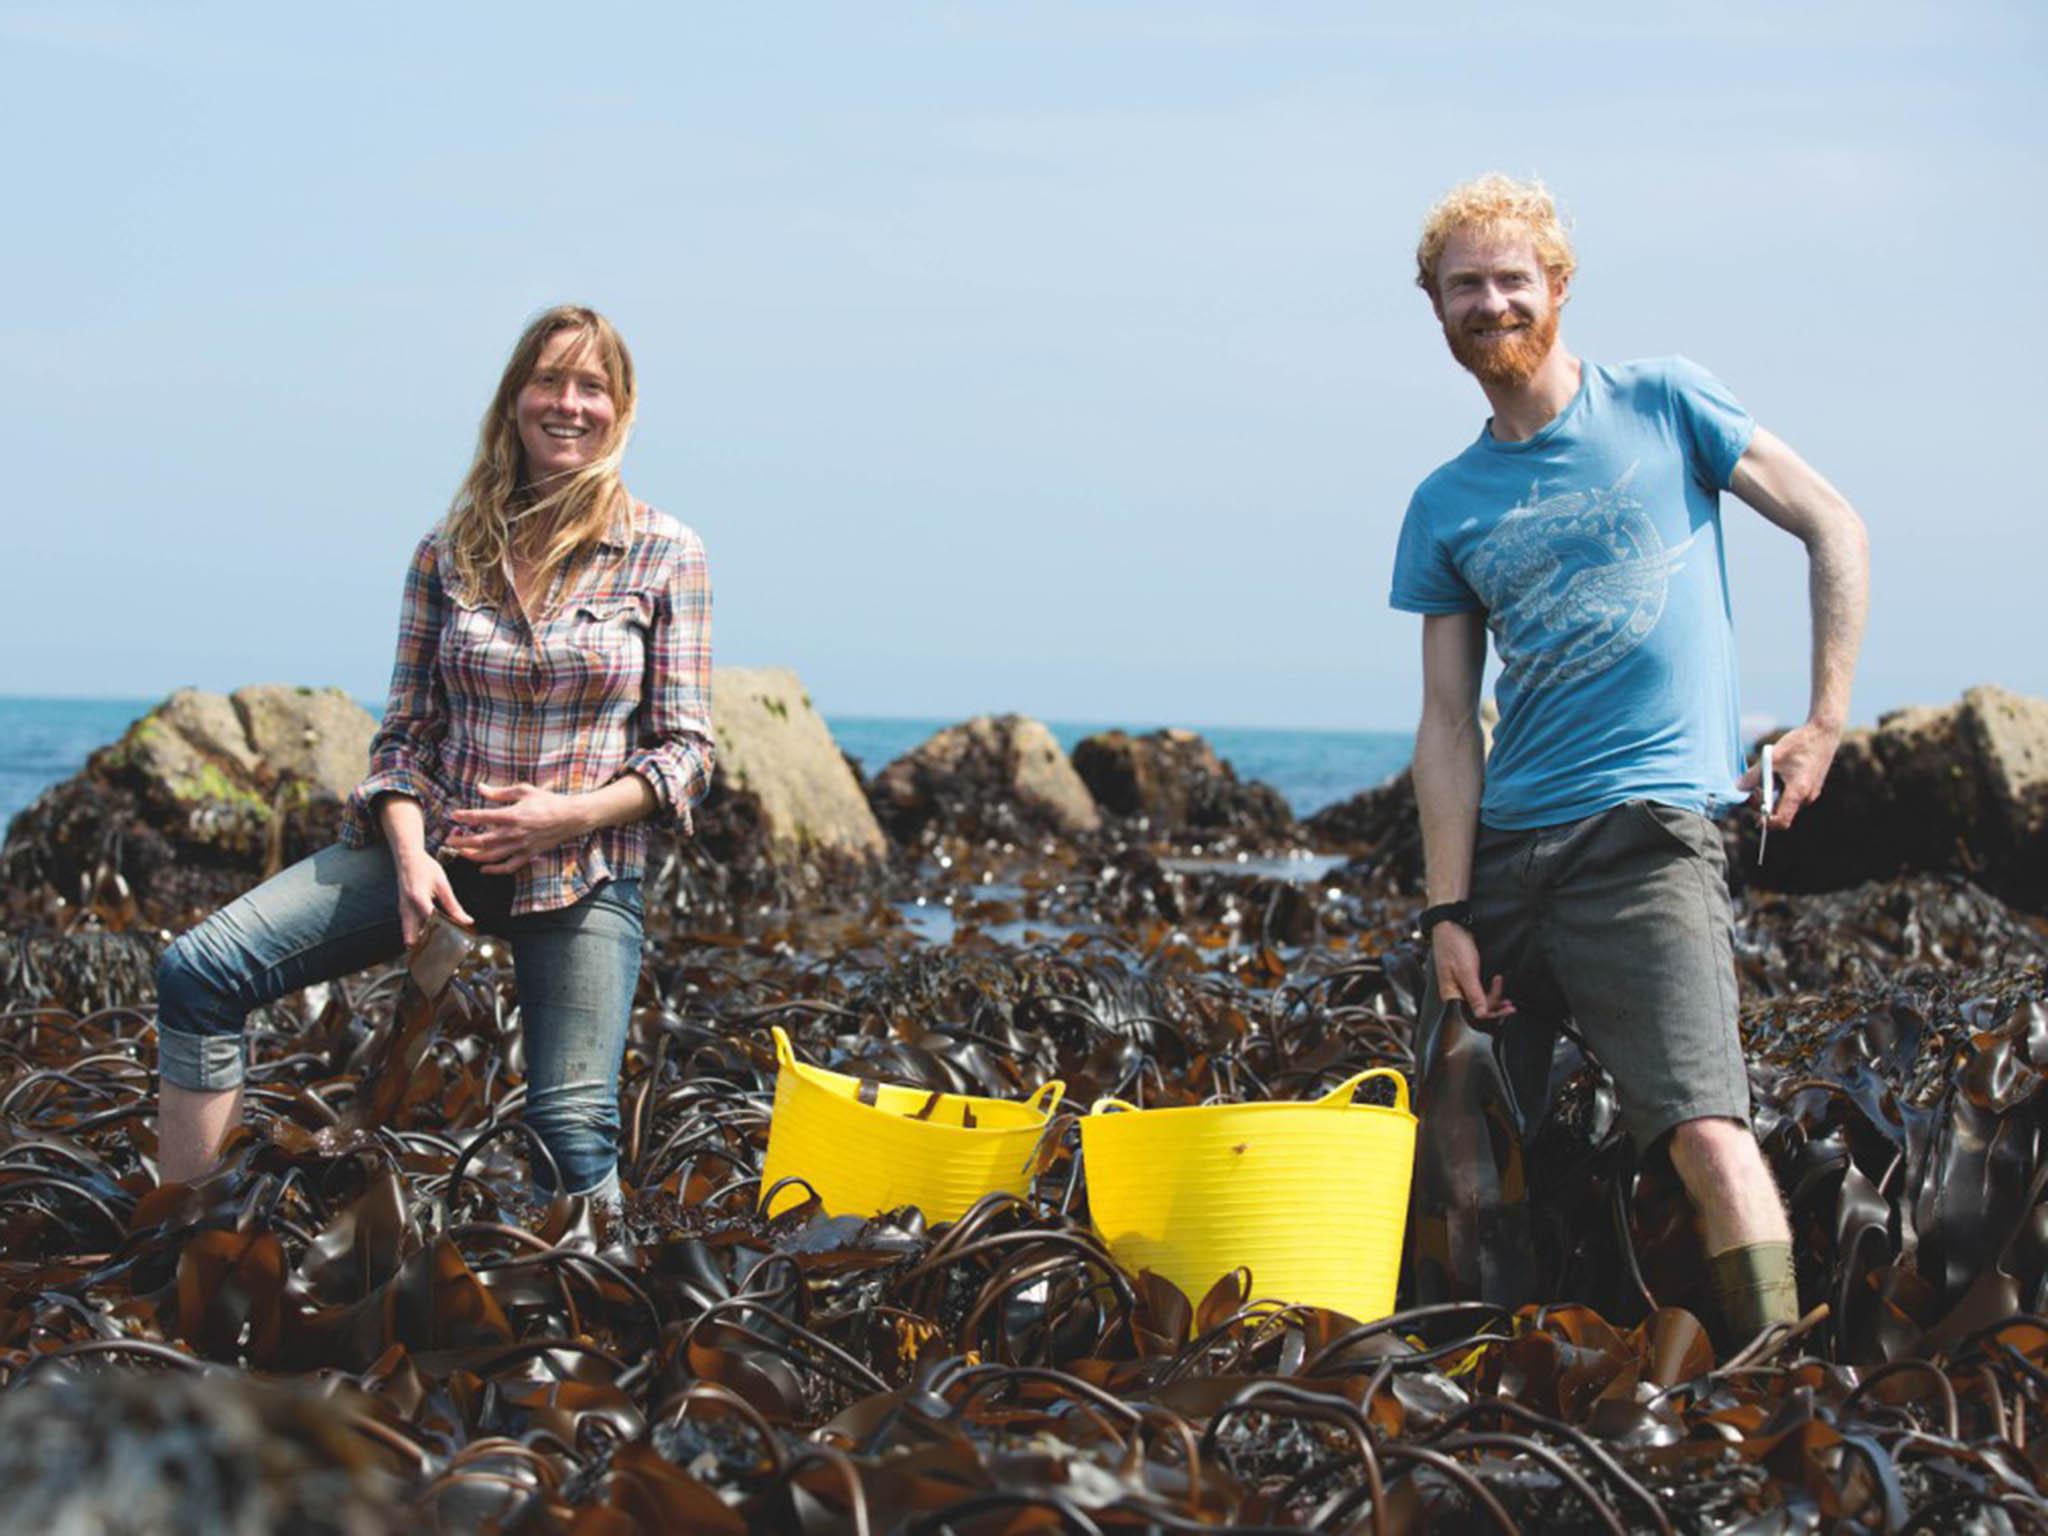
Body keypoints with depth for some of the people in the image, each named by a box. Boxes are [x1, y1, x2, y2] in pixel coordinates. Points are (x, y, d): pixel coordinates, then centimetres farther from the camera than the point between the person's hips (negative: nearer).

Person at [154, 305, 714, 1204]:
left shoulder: (665, 556, -1)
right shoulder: (449, 553, 5)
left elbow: (686, 751, -1)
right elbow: (404, 734, 6)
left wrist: (573, 812, -17)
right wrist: (409, 853, -12)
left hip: (585, 872, -2)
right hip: (441, 844, 2)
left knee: (573, 1130, -10)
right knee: (199, 970, -13)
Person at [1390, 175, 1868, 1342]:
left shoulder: (1664, 405, 4)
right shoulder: (1447, 506, 11)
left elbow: (1835, 530, 7)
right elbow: (1448, 725, 8)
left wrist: (1826, 725, 0)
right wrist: (1449, 912, -1)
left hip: (1652, 836, -4)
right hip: (1504, 850, 5)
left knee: (1707, 1131, -19)